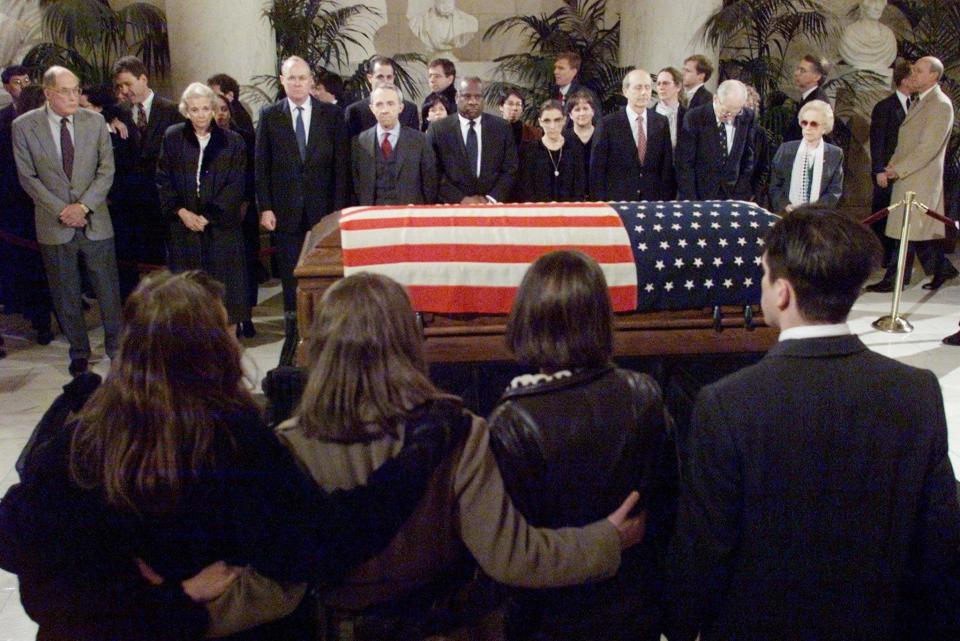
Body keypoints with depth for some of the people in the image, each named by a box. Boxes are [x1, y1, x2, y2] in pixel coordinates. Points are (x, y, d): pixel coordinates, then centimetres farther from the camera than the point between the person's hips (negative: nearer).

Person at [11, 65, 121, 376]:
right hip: (54, 225, -1)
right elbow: (28, 177, -4)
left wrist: (83, 206, -12)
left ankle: (115, 346, 23)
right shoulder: (24, 126, -4)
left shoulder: (95, 121, 0)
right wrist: (61, 210, -12)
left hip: (95, 221, 1)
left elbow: (106, 170, -1)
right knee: (65, 296, 9)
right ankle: (79, 351, 24)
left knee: (108, 291, 7)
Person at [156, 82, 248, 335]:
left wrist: (207, 216, -11)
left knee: (226, 291, 1)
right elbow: (163, 181, 6)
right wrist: (181, 212, -8)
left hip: (222, 227, -1)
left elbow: (236, 187, -4)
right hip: (184, 228, 1)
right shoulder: (173, 138, 6)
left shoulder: (232, 141, 1)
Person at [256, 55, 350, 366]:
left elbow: (341, 165, 2)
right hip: (285, 211, 1)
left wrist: (339, 209, -4)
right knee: (290, 279, 4)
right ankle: (293, 337, 13)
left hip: (323, 209, 0)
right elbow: (262, 166, 5)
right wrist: (265, 207, -3)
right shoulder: (269, 115, 5)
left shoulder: (332, 114, 3)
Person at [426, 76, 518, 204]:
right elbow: (434, 174, -4)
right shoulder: (438, 129, 0)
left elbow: (511, 170, 2)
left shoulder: (502, 127, 4)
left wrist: (491, 199, -10)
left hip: (492, 207, 1)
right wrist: (461, 200, -13)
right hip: (452, 208, -1)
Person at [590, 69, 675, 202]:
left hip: (653, 201, 2)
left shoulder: (661, 122, 6)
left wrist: (666, 201, 1)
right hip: (617, 202, -2)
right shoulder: (609, 123, -3)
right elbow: (597, 169, -2)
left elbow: (667, 166, 8)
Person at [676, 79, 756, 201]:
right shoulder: (694, 118, -11)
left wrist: (741, 196, -2)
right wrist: (691, 201, -15)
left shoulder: (748, 118, -2)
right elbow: (685, 164, -11)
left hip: (733, 195, 2)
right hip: (700, 196, -2)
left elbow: (748, 160, 5)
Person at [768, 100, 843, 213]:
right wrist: (786, 206, -10)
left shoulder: (835, 154, 5)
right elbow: (775, 185, 7)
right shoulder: (786, 149, 7)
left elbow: (835, 192, 3)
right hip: (786, 215, 1)